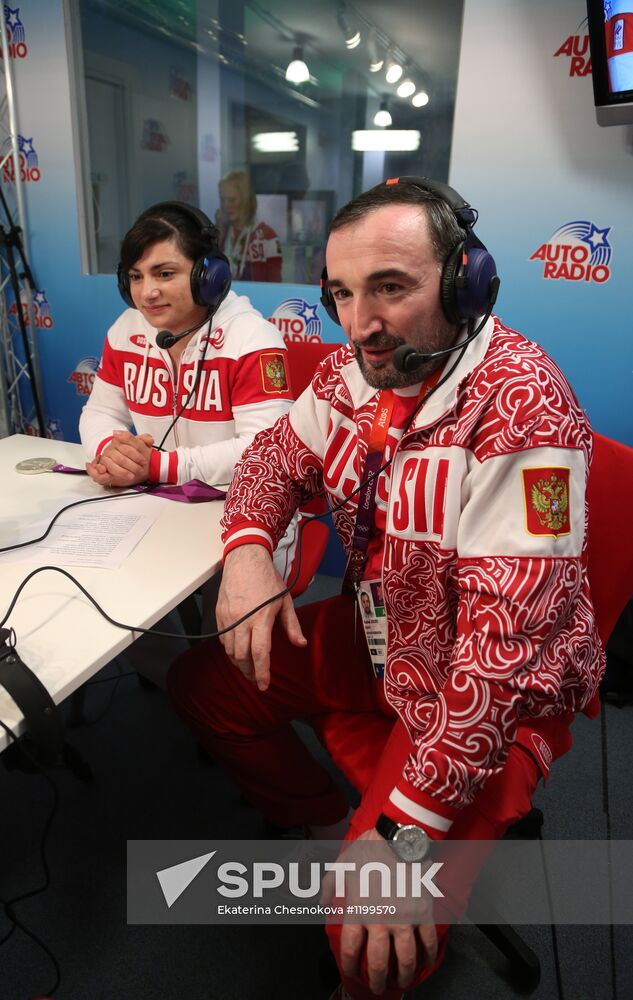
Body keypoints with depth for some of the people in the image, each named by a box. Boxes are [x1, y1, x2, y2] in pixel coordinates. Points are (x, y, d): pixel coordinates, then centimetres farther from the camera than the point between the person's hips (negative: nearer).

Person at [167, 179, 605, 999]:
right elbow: (278, 455, 9)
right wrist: (248, 546, -14)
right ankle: (326, 827, 25)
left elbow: (508, 637, -31)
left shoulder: (519, 403, -28)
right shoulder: (352, 370, -4)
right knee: (202, 685, 9)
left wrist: (405, 829, -31)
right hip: (375, 640, 7)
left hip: (494, 697, -7)